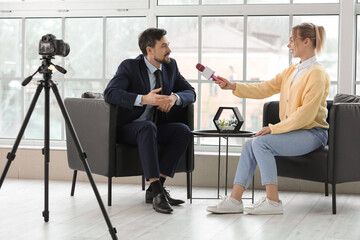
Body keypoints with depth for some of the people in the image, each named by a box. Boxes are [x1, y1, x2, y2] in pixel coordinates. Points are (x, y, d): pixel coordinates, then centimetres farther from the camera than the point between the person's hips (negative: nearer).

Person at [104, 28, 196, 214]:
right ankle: (157, 192, -40)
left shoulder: (171, 66, 4)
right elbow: (110, 93, -27)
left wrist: (175, 97, -18)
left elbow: (190, 93, 7)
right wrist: (144, 99, -40)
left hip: (154, 127, 6)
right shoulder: (129, 66, -13)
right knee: (148, 127, -37)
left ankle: (154, 189, -21)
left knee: (183, 130, -21)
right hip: (127, 128, -6)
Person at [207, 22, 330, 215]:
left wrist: (274, 128, -20)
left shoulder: (317, 73, -12)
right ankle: (234, 200, -10)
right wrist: (233, 86, 2)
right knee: (250, 145, -8)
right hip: (293, 130, 8)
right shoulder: (291, 71, 16)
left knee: (261, 142, -23)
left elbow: (306, 113, -20)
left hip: (312, 133, -8)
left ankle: (273, 201, -19)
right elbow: (265, 88, 11)